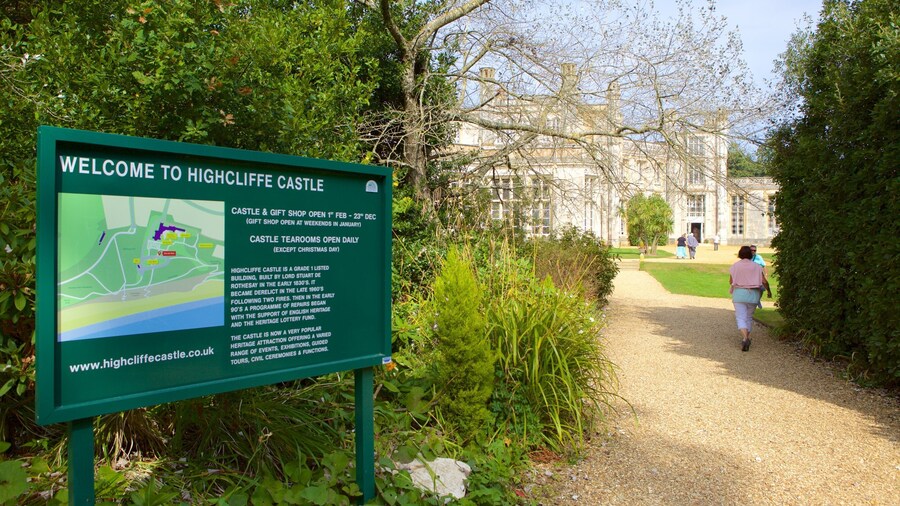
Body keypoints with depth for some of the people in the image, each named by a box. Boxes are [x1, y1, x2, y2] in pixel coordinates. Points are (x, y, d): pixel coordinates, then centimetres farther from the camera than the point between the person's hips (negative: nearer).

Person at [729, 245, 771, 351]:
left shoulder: (735, 266, -1)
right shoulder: (756, 266, 2)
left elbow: (730, 281, 3)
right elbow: (764, 281, -1)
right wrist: (769, 291, 15)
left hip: (739, 293, -2)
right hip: (753, 294, 2)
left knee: (741, 318, -5)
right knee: (749, 317, 18)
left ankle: (745, 338, -24)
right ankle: (747, 337, 22)